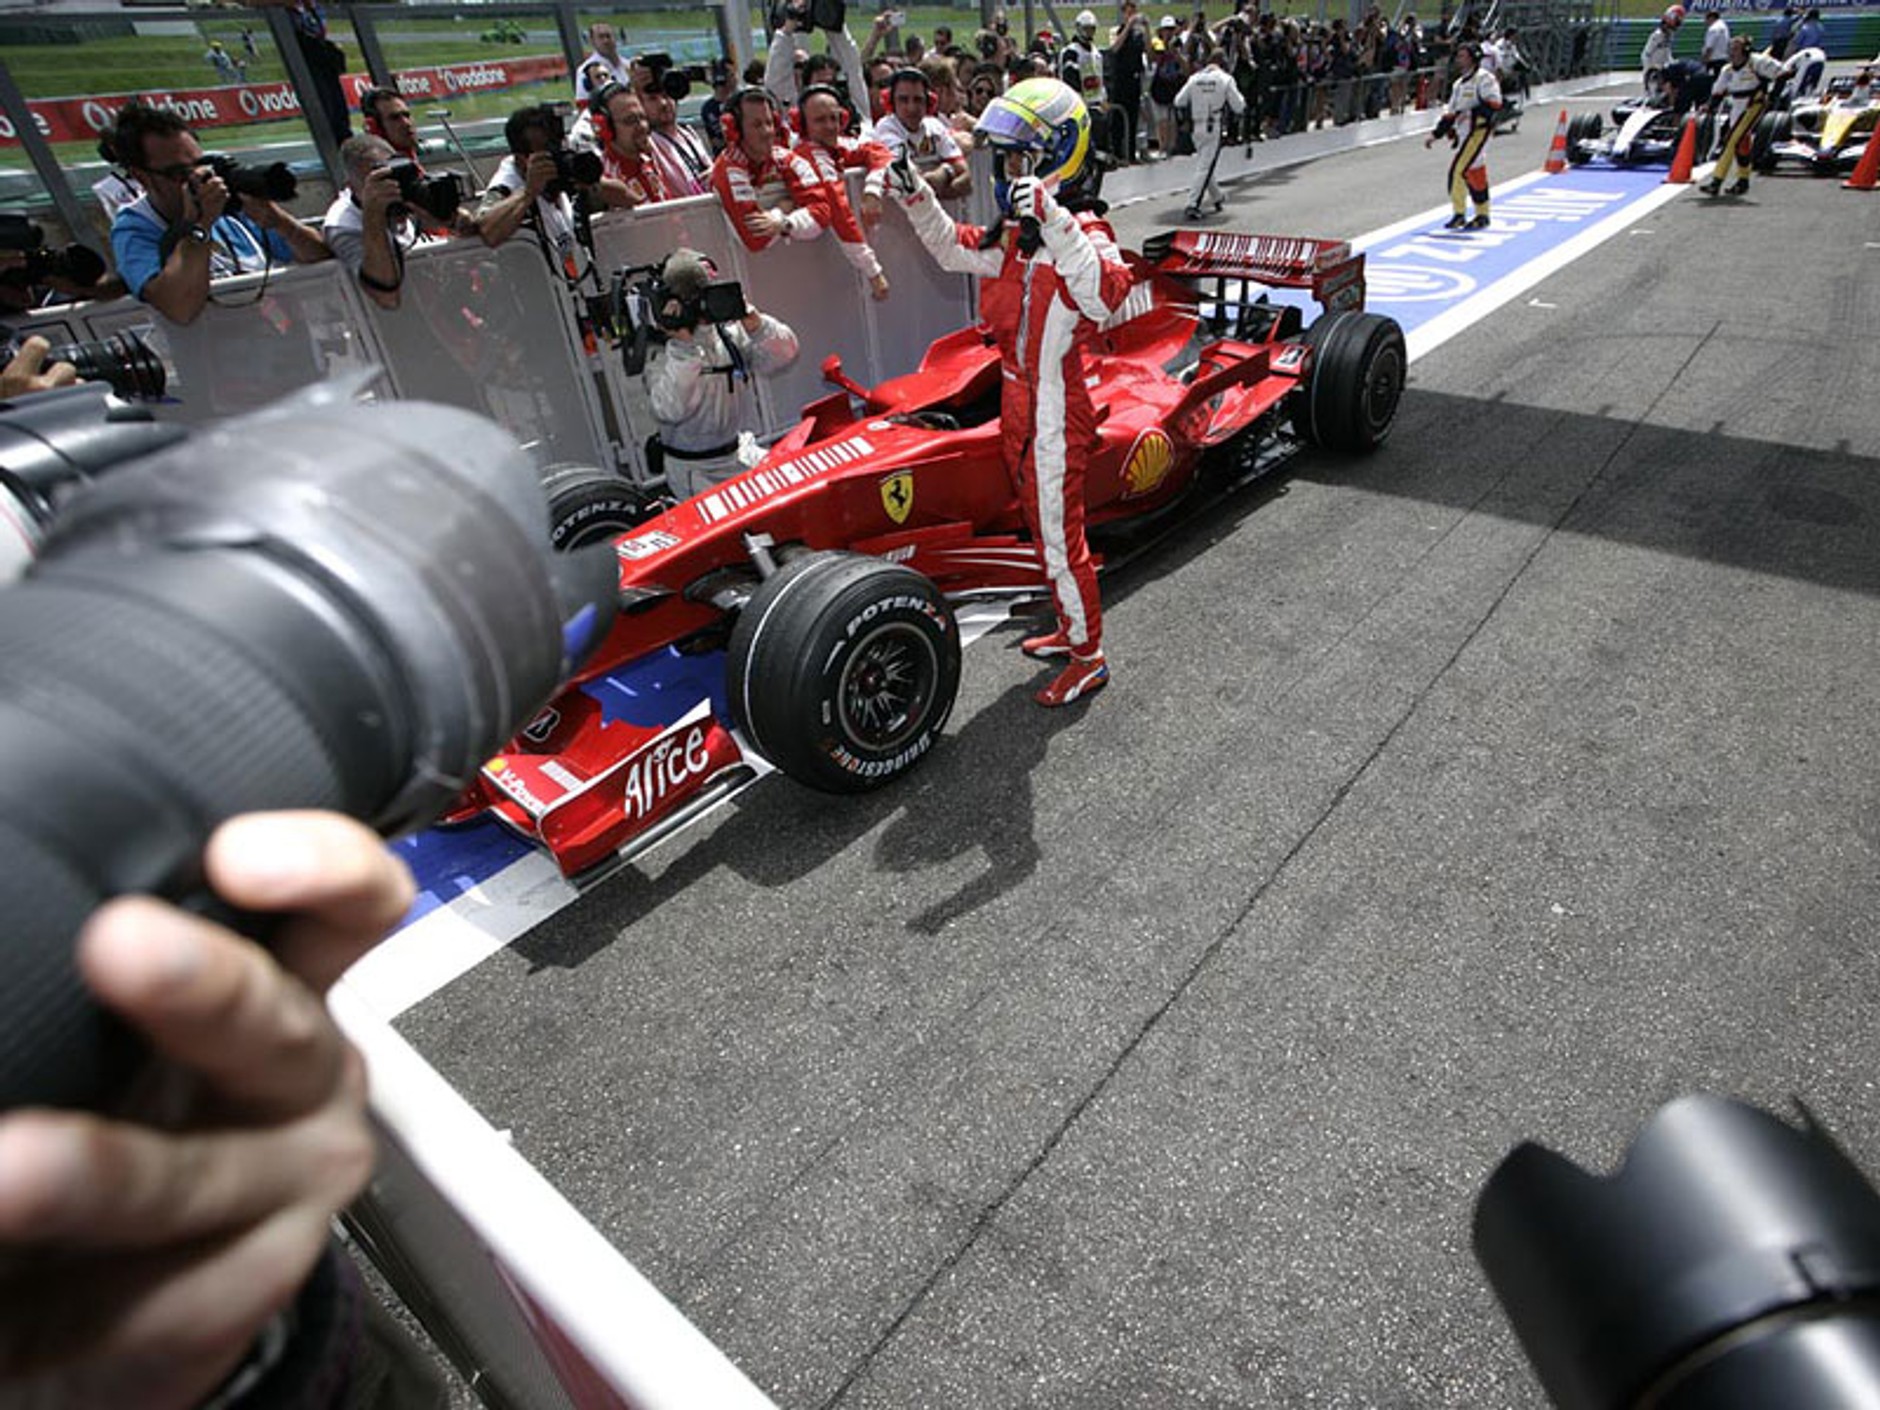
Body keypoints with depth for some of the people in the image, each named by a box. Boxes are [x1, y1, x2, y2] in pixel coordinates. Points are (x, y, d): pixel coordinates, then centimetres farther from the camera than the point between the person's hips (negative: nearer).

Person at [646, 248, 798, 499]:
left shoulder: (730, 335, -1)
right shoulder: (660, 354, -14)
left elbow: (784, 355, -10)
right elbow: (669, 410, -30)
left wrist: (750, 319, -26)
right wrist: (683, 345, -31)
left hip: (740, 452, 5)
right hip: (695, 472, -5)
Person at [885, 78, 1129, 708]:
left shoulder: (1081, 233, -17)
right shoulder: (1011, 236, 7)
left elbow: (1106, 295, -38)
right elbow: (954, 248, 24)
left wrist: (1054, 224, -42)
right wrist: (916, 197, 11)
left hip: (1057, 413, -9)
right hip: (1017, 402, 9)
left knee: (1061, 538, 1)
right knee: (1042, 526, 20)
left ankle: (1089, 656, 19)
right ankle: (1070, 628, 39)